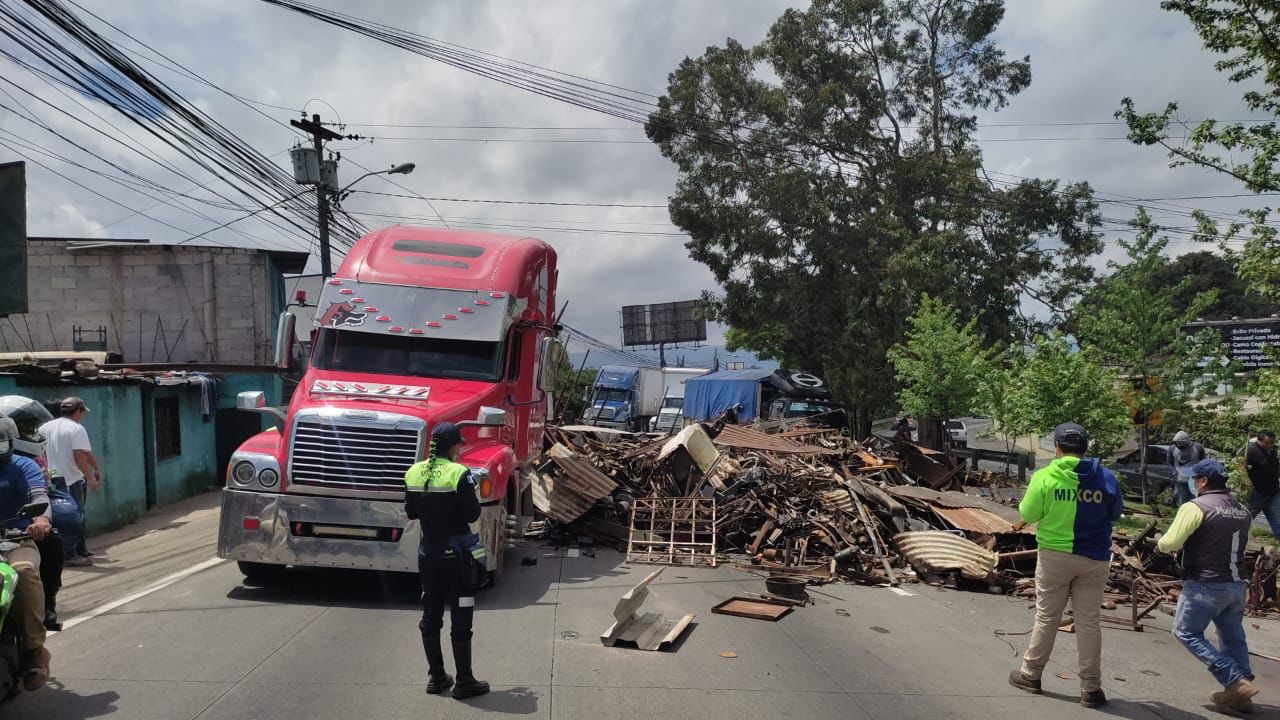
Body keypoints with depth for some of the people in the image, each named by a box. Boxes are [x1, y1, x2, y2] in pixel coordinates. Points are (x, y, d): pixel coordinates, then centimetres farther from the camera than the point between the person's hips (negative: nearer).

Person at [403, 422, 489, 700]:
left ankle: (436, 677, 25)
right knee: (460, 620, 3)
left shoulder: (414, 473, 1)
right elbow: (472, 514, -16)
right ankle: (464, 682, 10)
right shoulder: (459, 473, -17)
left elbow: (411, 512, 9)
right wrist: (473, 494, 1)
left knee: (431, 616, 15)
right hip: (456, 555, -6)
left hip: (428, 553, 6)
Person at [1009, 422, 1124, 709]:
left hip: (1055, 555, -1)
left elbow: (1028, 515, -5)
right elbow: (1116, 514, 8)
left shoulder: (1044, 477, -11)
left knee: (1047, 617, 11)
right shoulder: (1106, 478, -4)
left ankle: (1031, 674, 21)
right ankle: (1091, 688, 14)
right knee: (1089, 622, 8)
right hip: (1094, 559, 2)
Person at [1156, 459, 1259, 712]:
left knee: (1186, 632, 4)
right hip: (1237, 584, 7)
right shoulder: (1243, 510, 9)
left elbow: (1170, 543, -18)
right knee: (1233, 638, 15)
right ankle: (1239, 695, 18)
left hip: (1206, 584, -7)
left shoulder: (1196, 507, -14)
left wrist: (1160, 544, 3)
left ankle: (1235, 681, -4)